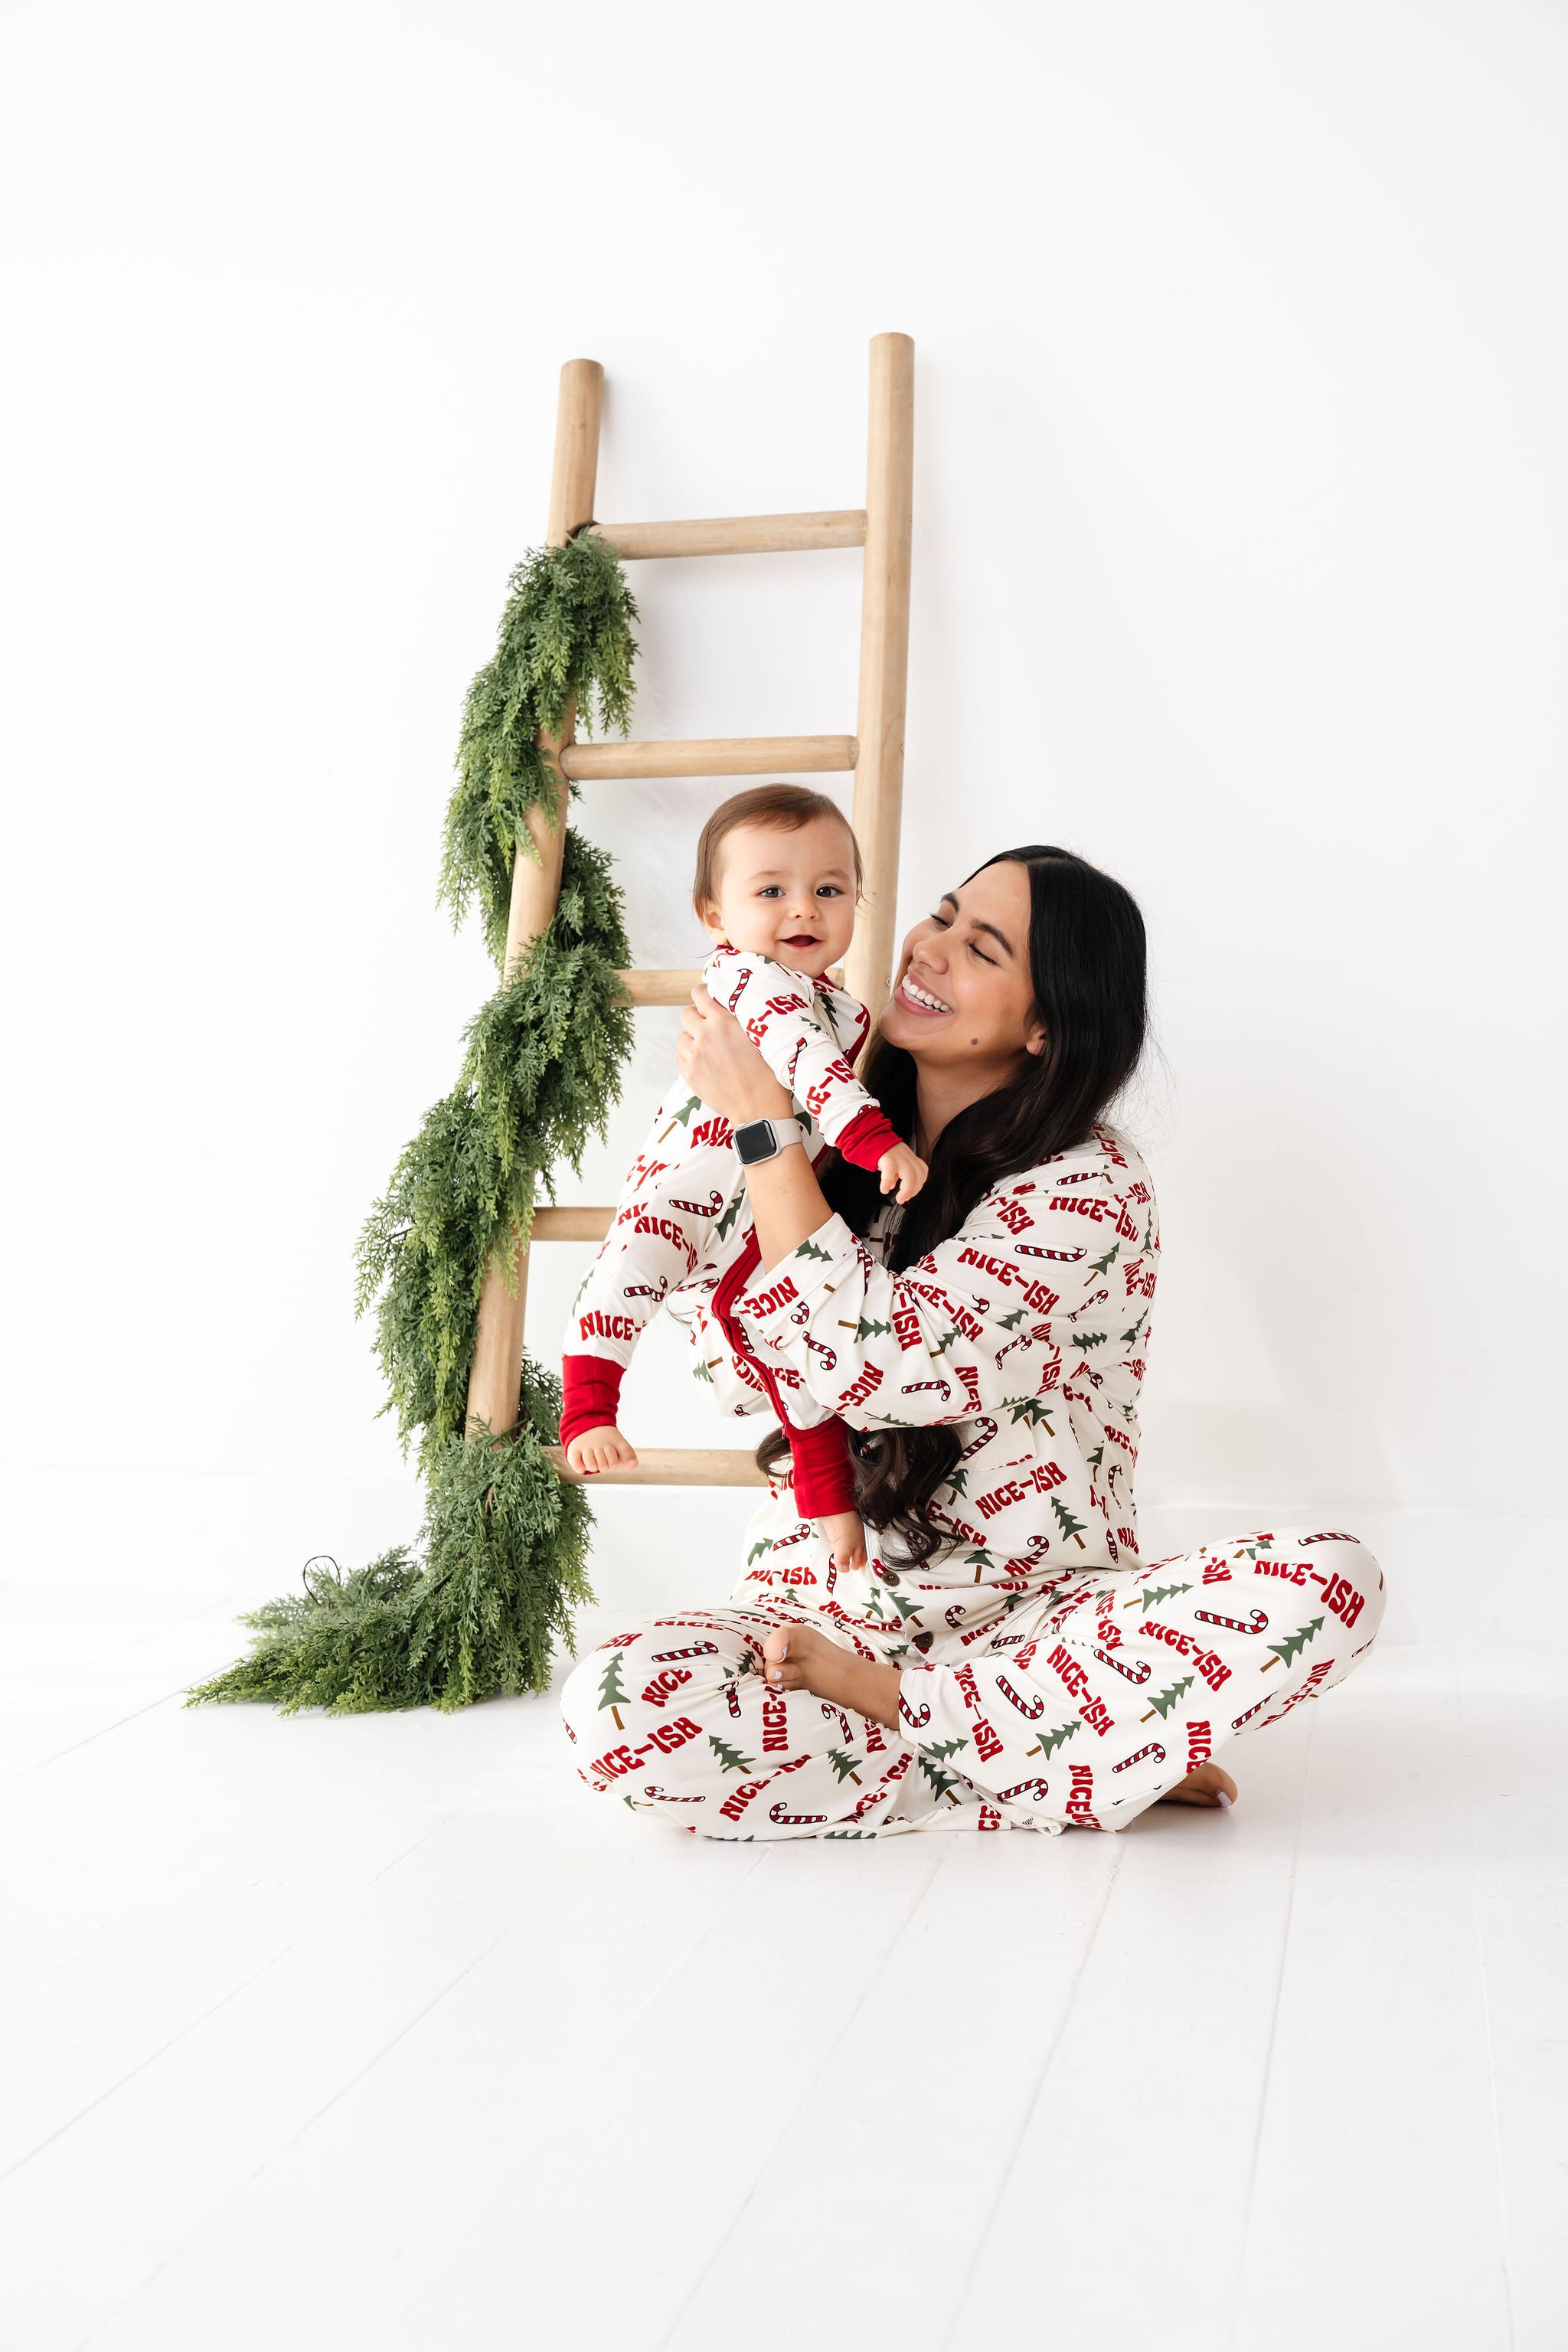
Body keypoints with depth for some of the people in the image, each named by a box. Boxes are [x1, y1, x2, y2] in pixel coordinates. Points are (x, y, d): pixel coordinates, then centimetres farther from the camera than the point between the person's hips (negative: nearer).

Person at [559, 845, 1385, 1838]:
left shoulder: (1091, 1188, -10)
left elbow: (876, 1365, -23)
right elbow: (745, 1372, -1)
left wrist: (760, 1119, -17)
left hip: (1043, 1619, -3)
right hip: (822, 1602, 3)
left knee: (1328, 1579, -28)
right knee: (615, 1708, -29)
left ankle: (883, 1707, -19)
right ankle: (1089, 1768, -15)